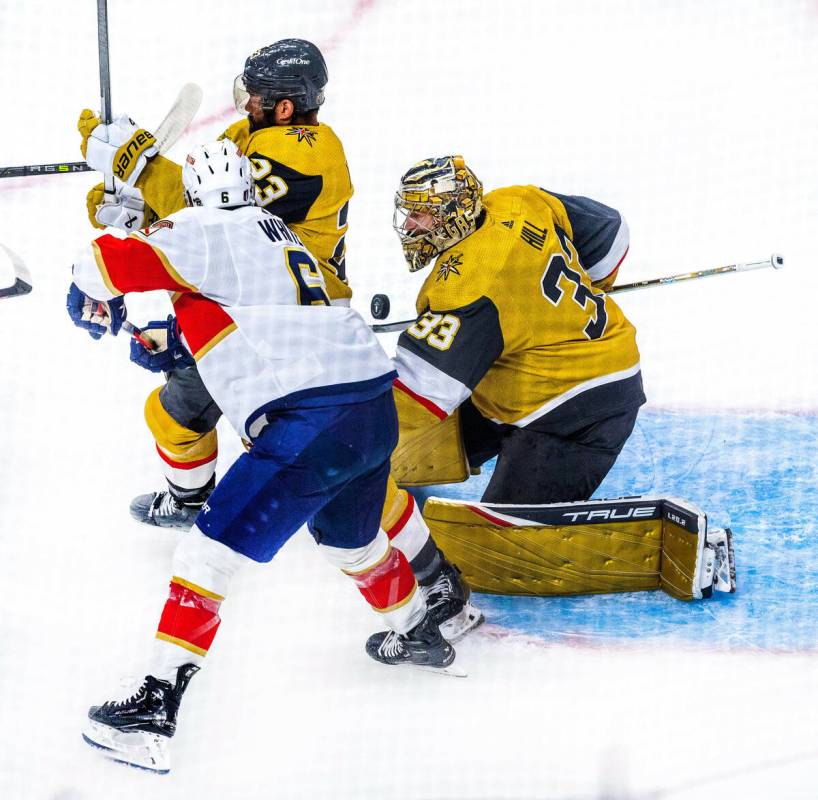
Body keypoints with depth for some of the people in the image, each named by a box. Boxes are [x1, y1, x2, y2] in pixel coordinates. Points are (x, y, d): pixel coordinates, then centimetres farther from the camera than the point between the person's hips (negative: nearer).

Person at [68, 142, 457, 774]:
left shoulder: (205, 232, -1)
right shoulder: (277, 232, 24)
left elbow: (109, 262, -10)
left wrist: (94, 301, 11)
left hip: (310, 423, -9)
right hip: (377, 405, 9)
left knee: (213, 549, -5)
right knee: (350, 536, 34)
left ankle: (155, 706, -9)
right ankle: (421, 637, 55)